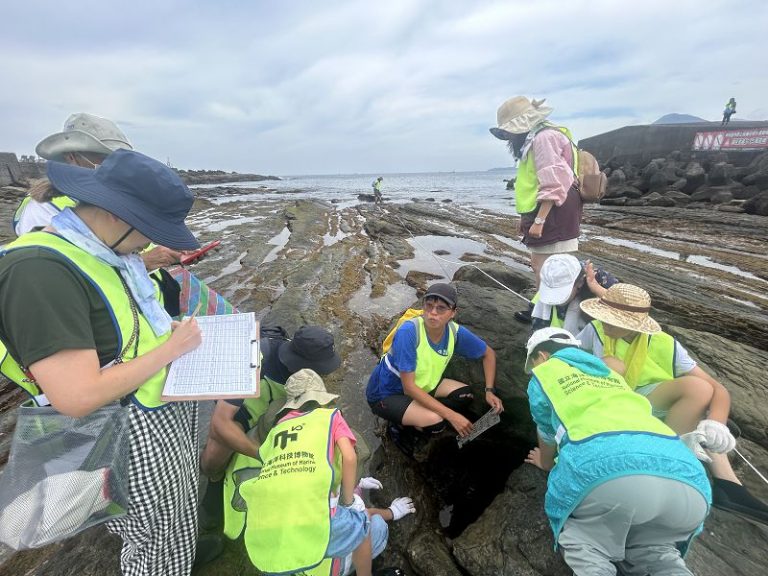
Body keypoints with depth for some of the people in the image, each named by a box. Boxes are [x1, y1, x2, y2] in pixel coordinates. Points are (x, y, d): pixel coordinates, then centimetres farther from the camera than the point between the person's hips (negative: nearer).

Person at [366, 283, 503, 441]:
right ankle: (399, 422, 2)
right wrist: (451, 415, -29)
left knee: (465, 394, -8)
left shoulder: (456, 332, -16)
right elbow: (409, 387, -29)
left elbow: (488, 353, 3)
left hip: (420, 385, 6)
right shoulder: (408, 332, -32)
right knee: (436, 422, -26)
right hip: (386, 393, -6)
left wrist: (489, 390, -9)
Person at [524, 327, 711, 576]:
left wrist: (546, 462, 57)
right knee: (655, 550, 28)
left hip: (606, 465, -5)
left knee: (584, 546, 19)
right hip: (680, 468, 5)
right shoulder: (611, 375, 38)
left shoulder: (544, 373, 22)